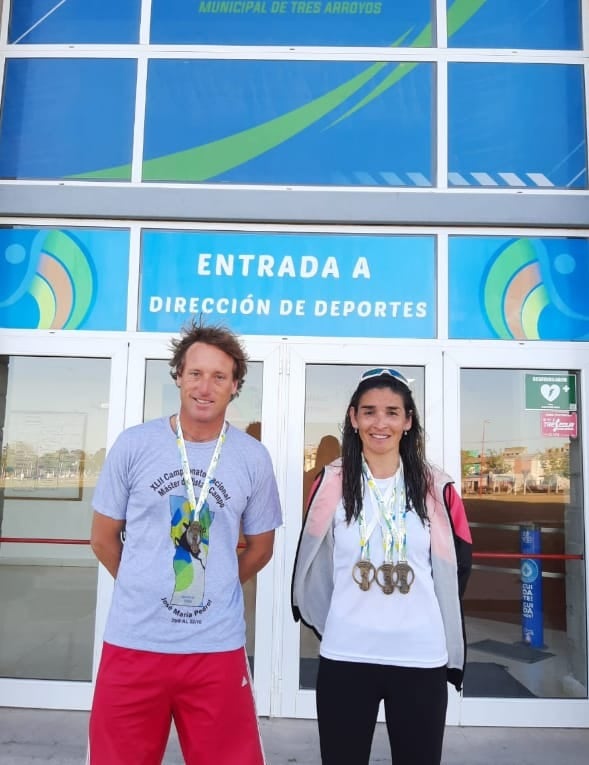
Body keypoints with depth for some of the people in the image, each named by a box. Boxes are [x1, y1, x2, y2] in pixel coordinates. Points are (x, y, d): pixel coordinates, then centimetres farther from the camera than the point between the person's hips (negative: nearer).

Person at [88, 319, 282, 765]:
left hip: (217, 648, 0)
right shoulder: (134, 445, -4)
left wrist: (212, 591, 9)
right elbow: (103, 538, 6)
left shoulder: (253, 458, -2)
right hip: (134, 643, 0)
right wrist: (146, 589, 10)